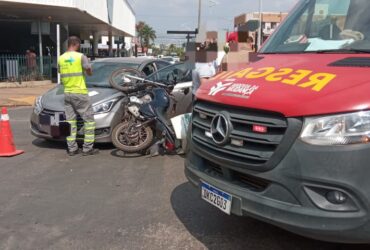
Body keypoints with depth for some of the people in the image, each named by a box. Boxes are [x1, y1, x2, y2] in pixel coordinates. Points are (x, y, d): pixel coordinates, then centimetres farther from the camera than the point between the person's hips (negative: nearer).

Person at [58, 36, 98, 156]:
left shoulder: (61, 58, 7)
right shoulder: (80, 56, -9)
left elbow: (61, 74, 14)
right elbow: (90, 72, -4)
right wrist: (87, 65, 14)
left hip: (67, 93, 6)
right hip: (80, 93, -6)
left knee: (70, 121, 10)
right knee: (89, 119, 2)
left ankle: (72, 148, 11)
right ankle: (88, 148, 0)